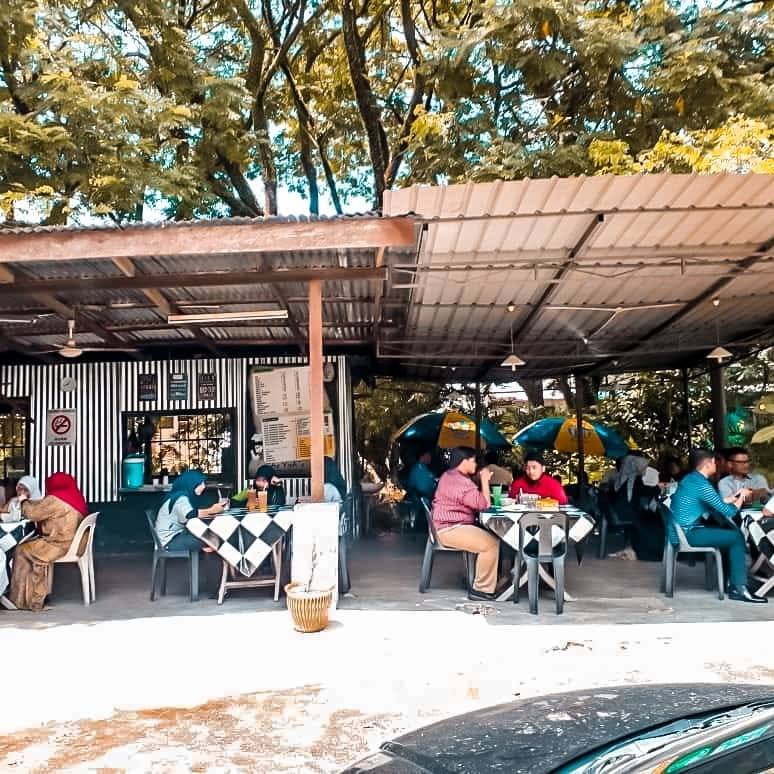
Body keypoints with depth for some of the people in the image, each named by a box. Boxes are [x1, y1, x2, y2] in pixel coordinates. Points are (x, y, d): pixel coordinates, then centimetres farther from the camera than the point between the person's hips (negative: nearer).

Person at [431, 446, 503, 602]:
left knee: (493, 539, 6)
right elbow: (484, 504, -19)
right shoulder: (459, 481, -20)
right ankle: (482, 589, -11)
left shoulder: (452, 476, 16)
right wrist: (484, 480, -9)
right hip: (451, 529, -11)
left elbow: (475, 501, 22)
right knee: (490, 544, -20)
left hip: (454, 526, 11)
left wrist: (483, 481, 11)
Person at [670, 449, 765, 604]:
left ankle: (732, 584, 16)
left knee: (730, 533, 16)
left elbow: (714, 505, 22)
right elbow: (729, 511, -13)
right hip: (690, 533, -10)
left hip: (683, 530, 10)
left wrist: (731, 498, 18)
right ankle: (739, 588, 1)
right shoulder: (702, 484, -18)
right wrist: (742, 497, 4)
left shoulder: (690, 478, 12)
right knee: (737, 538, -3)